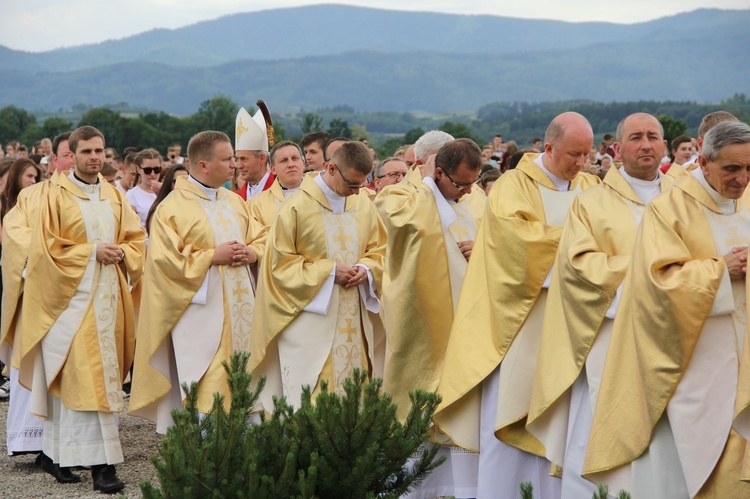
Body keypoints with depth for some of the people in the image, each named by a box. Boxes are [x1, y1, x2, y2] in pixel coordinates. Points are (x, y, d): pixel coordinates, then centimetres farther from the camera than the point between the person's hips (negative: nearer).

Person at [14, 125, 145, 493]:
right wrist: (92, 251, -13)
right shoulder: (58, 195, -3)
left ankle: (55, 455, 15)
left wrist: (121, 252, -6)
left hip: (107, 295, 5)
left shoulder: (114, 196, 13)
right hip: (73, 294, -5)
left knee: (66, 379, 8)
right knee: (84, 377, -11)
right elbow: (47, 247, -8)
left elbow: (137, 239, 15)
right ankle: (101, 462, -14)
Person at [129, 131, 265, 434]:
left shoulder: (234, 202, 15)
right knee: (204, 387, -10)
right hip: (199, 312, -6)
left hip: (238, 311, 6)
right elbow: (165, 259, -13)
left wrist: (251, 253, -3)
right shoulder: (173, 207, -6)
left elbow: (261, 238, 19)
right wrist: (213, 256, -15)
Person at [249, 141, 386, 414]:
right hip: (310, 322, -5)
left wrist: (366, 268, -8)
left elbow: (378, 250, 16)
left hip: (354, 321, 5)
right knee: (311, 395, -5)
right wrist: (328, 271, -14)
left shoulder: (363, 205, 5)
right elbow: (279, 261, -7)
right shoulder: (297, 207, -9)